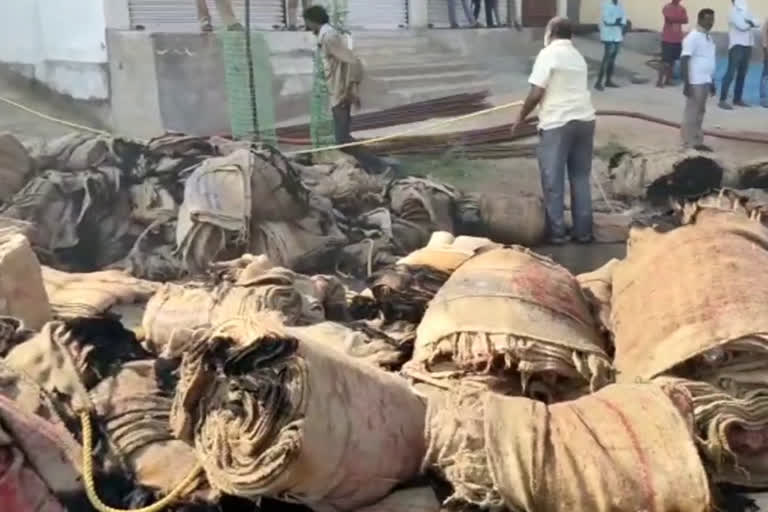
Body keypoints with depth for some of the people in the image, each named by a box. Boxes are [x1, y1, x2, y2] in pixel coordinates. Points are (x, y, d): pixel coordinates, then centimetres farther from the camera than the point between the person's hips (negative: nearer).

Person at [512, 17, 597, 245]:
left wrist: (520, 118, 0)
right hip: (585, 120, 7)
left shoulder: (548, 54, -6)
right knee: (581, 177, 13)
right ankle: (583, 230, 16)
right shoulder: (578, 57, 17)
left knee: (553, 181, 3)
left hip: (557, 123, -7)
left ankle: (556, 232, 8)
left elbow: (536, 94, -11)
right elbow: (579, 89, 17)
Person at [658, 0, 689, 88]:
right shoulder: (667, 7, -6)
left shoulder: (682, 9, 9)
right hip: (667, 39, -6)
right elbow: (669, 19, -20)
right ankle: (660, 81, -4)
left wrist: (674, 20, -14)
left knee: (672, 61, 10)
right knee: (665, 61, -8)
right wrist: (679, 19, -6)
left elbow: (686, 21, -3)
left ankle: (668, 79, 18)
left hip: (678, 39, 6)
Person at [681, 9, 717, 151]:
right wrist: (686, 83, -22)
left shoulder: (709, 38, 14)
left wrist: (712, 82, 20)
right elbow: (684, 61, -17)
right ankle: (689, 144, 0)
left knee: (700, 113, 12)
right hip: (695, 82, -9)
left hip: (706, 81, 9)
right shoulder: (692, 38, -12)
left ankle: (697, 142, 18)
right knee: (692, 113, -4)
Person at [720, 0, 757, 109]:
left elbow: (756, 23, 8)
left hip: (747, 45, 8)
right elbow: (742, 26, -16)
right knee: (731, 73, -11)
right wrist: (750, 23, 2)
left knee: (742, 73, 9)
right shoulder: (734, 11, -4)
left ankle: (737, 98, 15)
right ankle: (723, 100, -12)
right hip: (737, 45, -7)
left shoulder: (746, 10, 19)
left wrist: (750, 22, -12)